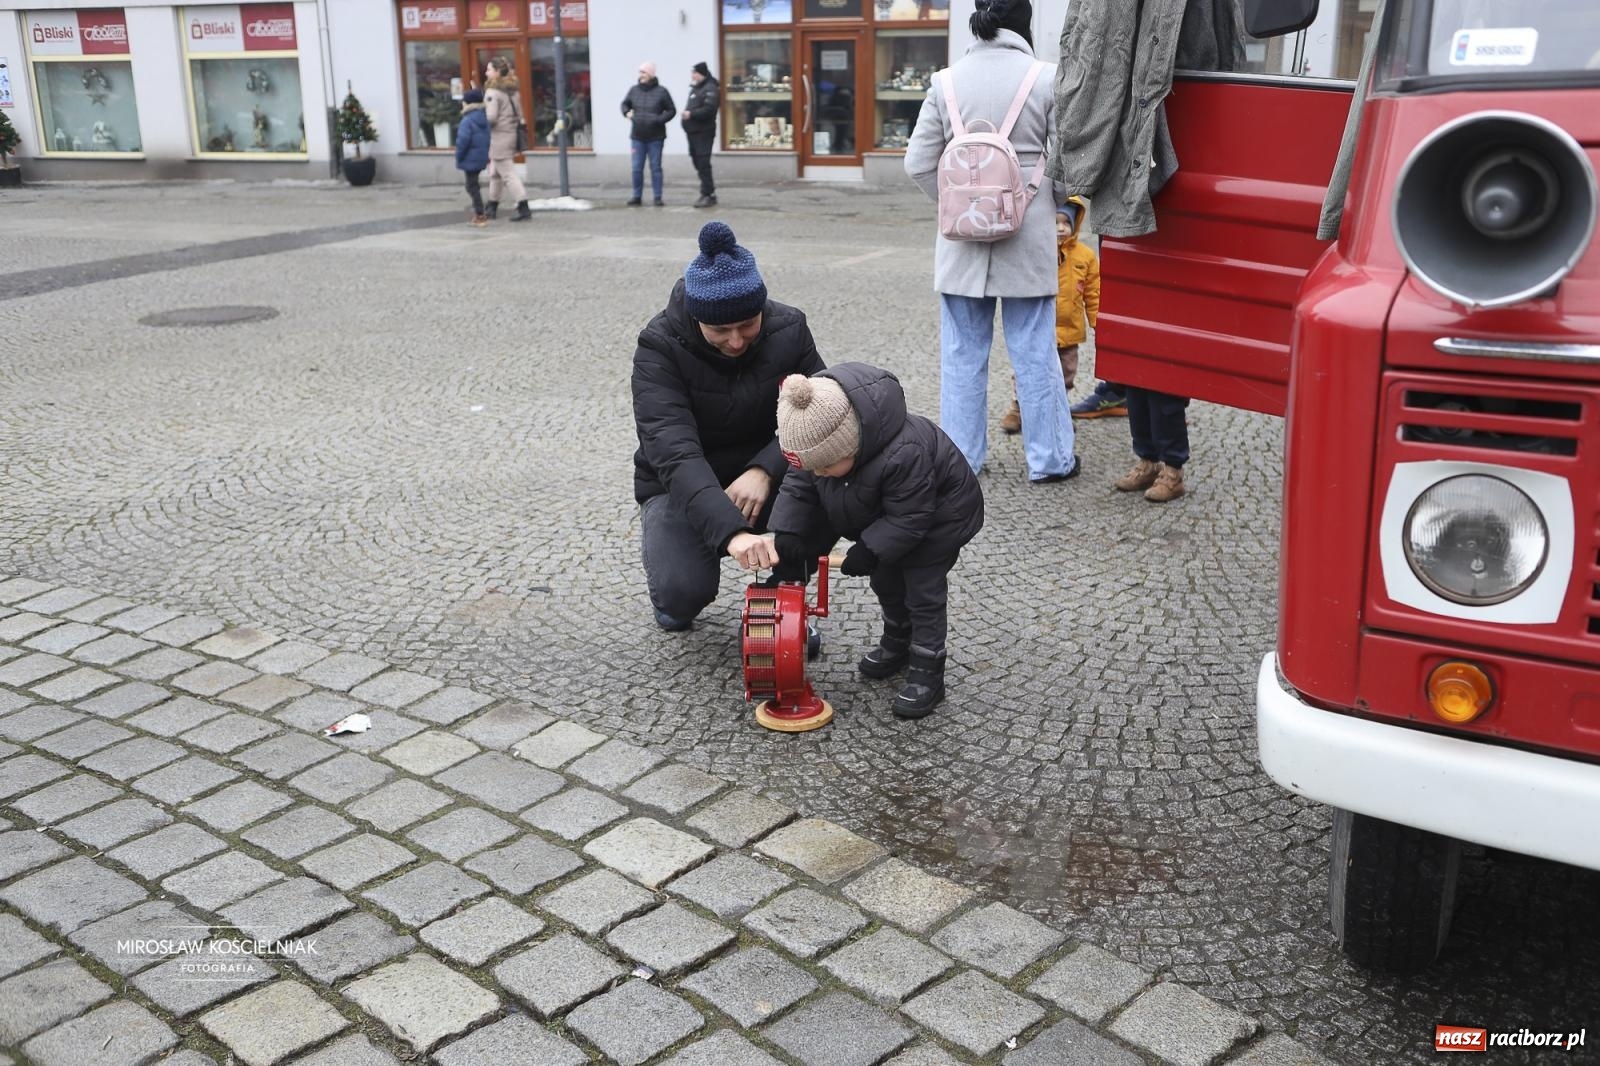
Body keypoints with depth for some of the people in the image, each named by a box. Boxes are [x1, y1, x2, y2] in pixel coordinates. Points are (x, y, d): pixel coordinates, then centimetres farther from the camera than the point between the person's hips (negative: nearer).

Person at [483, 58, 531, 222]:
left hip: (499, 138, -9)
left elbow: (491, 117, -22)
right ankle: (492, 207, 27)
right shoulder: (513, 90, 11)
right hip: (511, 134, 9)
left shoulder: (492, 92, -15)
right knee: (495, 173, 19)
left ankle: (524, 208, -10)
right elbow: (519, 115, 15)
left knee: (508, 174, -6)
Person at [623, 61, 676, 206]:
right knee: (637, 168, 4)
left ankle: (657, 197, 10)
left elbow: (672, 110, 0)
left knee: (655, 167, 3)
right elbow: (625, 104, 19)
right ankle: (637, 196, 13)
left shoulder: (661, 91, -5)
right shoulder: (634, 89, 3)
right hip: (638, 137, 3)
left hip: (655, 138, -3)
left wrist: (659, 120, -14)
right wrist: (627, 112, -2)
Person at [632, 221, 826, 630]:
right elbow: (674, 455, -36)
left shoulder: (789, 328, -12)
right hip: (680, 488, -2)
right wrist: (731, 531, -51)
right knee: (683, 593, -29)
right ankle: (668, 551, 11)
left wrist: (765, 470, -33)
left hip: (759, 479, 3)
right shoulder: (659, 348, -24)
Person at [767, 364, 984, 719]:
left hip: (938, 513, -7)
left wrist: (869, 550, -34)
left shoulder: (903, 456, -46)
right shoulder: (819, 439, -25)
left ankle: (927, 673, 5)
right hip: (883, 514, 8)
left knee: (923, 590, -6)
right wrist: (786, 534, -23)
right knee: (886, 580, 18)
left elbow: (910, 517, -35)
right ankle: (897, 643, 40)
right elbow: (799, 488, -12)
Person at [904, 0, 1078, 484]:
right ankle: (1048, 459, 16)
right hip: (1028, 237, -2)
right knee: (1034, 351, 7)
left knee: (962, 352, 10)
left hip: (962, 238, 2)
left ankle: (959, 459, 16)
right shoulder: (1046, 78, -7)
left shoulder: (947, 80, -1)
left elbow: (918, 163, -1)